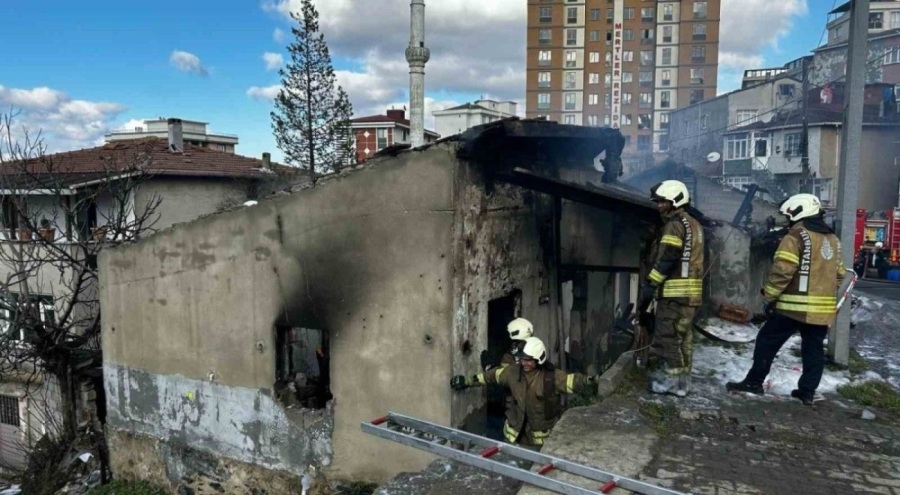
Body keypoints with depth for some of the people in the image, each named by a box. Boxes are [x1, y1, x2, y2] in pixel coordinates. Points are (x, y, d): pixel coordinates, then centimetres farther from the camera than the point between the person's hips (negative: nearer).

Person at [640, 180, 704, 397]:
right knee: (683, 336, 13)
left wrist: (649, 285, -16)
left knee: (668, 336, -4)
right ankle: (682, 379, 19)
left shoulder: (675, 224, -10)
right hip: (691, 290, 10)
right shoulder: (694, 224, 20)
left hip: (675, 290, -10)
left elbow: (666, 259, -17)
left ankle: (672, 380, -2)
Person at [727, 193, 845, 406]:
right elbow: (839, 274, 20)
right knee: (813, 349, 13)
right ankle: (807, 391, 16)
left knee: (767, 341, 3)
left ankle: (754, 382, 7)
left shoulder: (796, 235, -10)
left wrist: (769, 296, -10)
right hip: (823, 308, 7)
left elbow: (782, 270, -17)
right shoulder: (832, 239, 15)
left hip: (795, 305, -7)